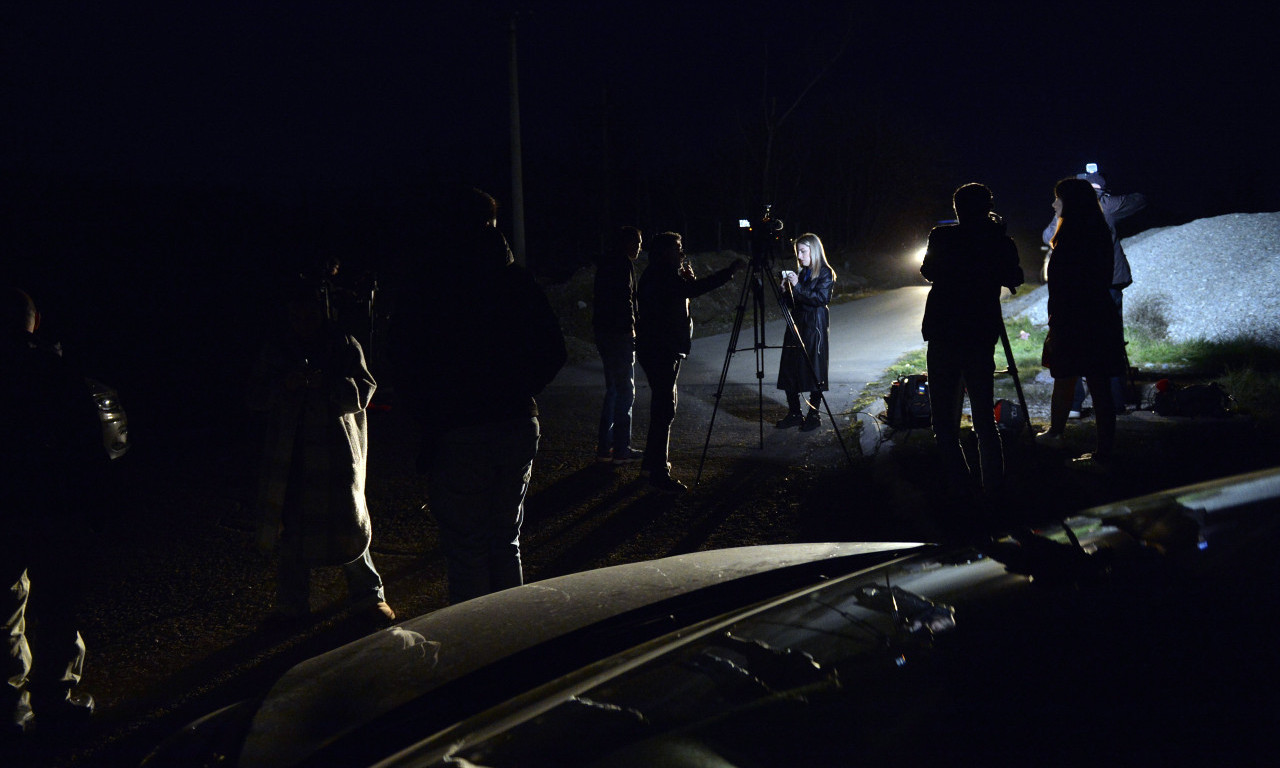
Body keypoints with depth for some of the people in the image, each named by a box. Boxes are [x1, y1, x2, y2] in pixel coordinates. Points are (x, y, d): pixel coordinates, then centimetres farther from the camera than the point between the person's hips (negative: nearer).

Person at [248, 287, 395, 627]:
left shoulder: (345, 345, 2)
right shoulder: (275, 348, 9)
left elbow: (364, 390, -6)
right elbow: (256, 395, 7)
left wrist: (327, 384, -22)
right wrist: (284, 385, -13)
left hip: (337, 449, -2)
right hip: (290, 453, 2)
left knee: (349, 520, -3)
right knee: (291, 525, 6)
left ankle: (368, 595, 12)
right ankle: (292, 603, 20)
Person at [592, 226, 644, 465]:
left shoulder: (606, 262, 17)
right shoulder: (623, 263, -12)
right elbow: (625, 299, -19)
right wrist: (631, 329, -16)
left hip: (604, 331, 10)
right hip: (619, 333, -10)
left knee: (613, 390, 15)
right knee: (625, 391, -5)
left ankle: (604, 447, 17)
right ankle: (621, 450, -3)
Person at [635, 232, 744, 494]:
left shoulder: (664, 276, 16)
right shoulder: (659, 276, -16)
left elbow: (687, 291, 22)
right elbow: (695, 290, -27)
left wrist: (688, 278, 4)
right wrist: (730, 271, -22)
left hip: (666, 349, 11)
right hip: (659, 351, -11)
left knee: (665, 403, 19)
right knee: (664, 407, -12)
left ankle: (653, 463, 29)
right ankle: (658, 472, -12)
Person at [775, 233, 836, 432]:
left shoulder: (825, 273, -4)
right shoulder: (801, 273, 14)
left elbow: (821, 298, -18)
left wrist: (798, 287, -21)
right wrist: (785, 290, -3)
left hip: (815, 326, -7)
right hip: (796, 324, 7)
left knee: (813, 369, -3)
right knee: (789, 368, 3)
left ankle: (813, 416, 6)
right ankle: (794, 414, 13)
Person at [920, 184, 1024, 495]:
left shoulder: (942, 237, -5)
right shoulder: (1000, 242, -1)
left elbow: (929, 272, 9)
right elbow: (1013, 279, 14)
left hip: (944, 337, -2)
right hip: (982, 337, 2)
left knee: (944, 416, 3)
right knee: (984, 416, 12)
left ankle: (958, 483, -4)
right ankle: (993, 483, 9)